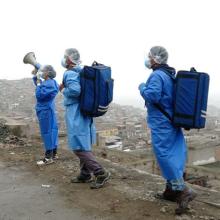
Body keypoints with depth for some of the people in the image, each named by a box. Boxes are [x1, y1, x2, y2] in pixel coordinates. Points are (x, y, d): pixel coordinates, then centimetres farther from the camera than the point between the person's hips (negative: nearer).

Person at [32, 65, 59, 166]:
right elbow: (39, 86, 28)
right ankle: (54, 153, 22)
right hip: (47, 109, 10)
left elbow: (39, 95, -25)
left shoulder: (48, 84, -21)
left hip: (45, 111, -10)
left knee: (47, 132, -6)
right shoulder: (49, 82, 10)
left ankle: (48, 157, 0)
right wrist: (35, 76, 16)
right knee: (52, 130, 13)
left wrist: (38, 81, -16)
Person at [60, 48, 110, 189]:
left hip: (76, 115, -10)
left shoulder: (70, 73, -15)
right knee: (84, 146, 16)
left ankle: (101, 173, -7)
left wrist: (64, 90, -10)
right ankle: (85, 175, 25)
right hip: (85, 113, 10)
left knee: (79, 147, -6)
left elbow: (75, 90, -30)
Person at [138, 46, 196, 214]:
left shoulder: (157, 75, -15)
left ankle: (182, 190, -9)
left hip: (161, 122, -9)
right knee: (173, 155, 11)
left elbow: (152, 95, -26)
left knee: (164, 155, -7)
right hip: (172, 120, 9)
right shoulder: (170, 74, 14)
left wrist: (142, 87, -9)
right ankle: (172, 189, 21)